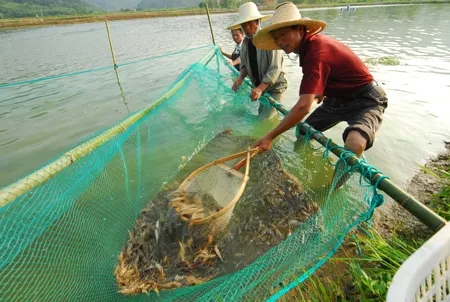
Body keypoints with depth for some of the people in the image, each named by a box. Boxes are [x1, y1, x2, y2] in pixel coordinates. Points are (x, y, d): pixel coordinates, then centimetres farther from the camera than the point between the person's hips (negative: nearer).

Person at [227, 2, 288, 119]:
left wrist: (260, 88, -34)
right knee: (261, 116, 16)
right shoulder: (246, 42, 0)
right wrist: (240, 78, -13)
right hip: (260, 87, 7)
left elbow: (275, 69, -25)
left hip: (274, 87, -7)